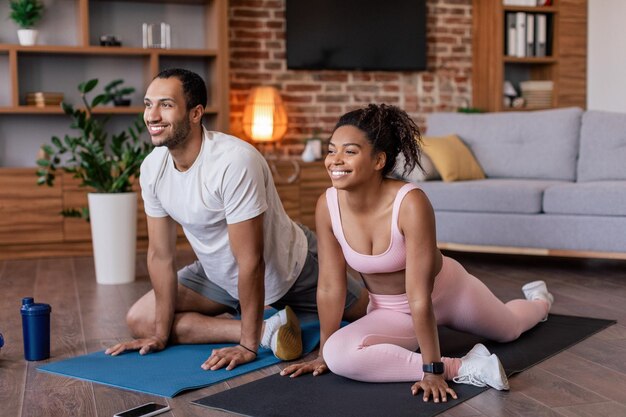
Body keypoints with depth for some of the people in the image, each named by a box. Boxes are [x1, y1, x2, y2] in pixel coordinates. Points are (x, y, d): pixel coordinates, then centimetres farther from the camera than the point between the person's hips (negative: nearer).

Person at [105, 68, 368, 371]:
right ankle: (268, 329, -9)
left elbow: (251, 262, -32)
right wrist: (161, 334, -6)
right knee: (140, 321, -7)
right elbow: (160, 254, -8)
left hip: (288, 269, -5)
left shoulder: (234, 161, -36)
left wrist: (248, 345, -27)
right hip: (219, 275, 6)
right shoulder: (152, 168, -15)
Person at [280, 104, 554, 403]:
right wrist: (324, 353, -5)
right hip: (389, 310, 3)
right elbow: (330, 286, -12)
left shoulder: (411, 203, -36)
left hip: (446, 292, -3)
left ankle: (538, 301, 60)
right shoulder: (327, 206, -23)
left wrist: (432, 370, -30)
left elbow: (420, 296, -35)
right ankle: (461, 367, -4)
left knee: (508, 329, 23)